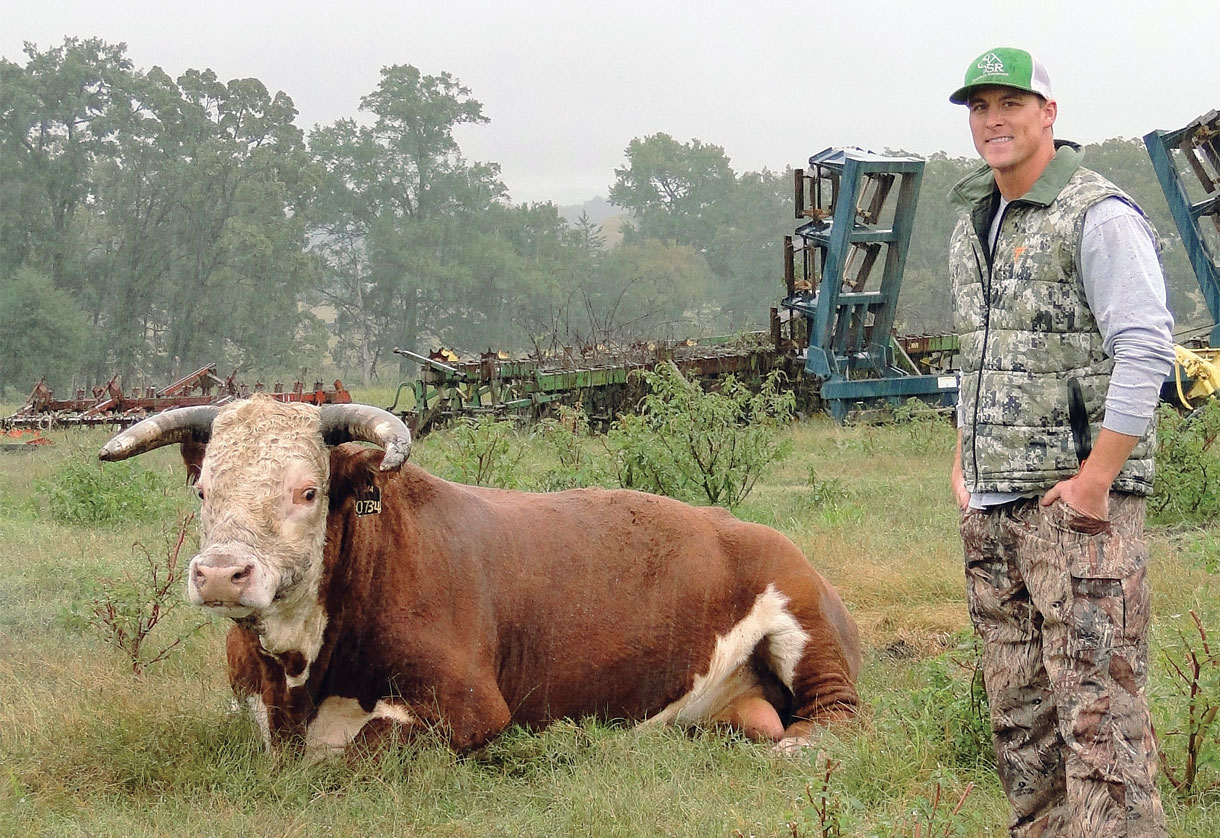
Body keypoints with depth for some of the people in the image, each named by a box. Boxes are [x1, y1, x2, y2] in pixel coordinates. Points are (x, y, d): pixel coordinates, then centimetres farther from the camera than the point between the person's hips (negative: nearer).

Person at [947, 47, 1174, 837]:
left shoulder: (1099, 216, -9)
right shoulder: (974, 222, 17)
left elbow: (1146, 350, -15)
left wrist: (1097, 478, -17)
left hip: (1078, 502, -8)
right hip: (993, 507, 8)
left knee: (1098, 699, -10)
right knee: (1018, 704, 10)